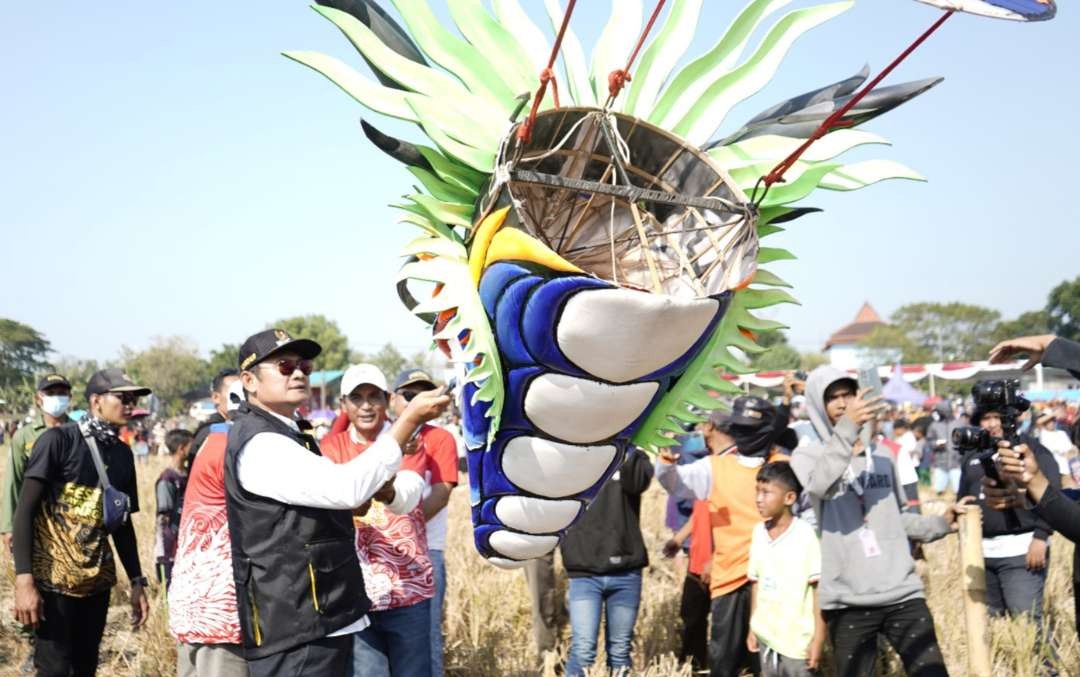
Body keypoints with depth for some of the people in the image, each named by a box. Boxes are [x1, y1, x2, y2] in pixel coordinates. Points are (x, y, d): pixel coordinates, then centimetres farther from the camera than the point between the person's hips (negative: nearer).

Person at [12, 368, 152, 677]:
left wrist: (137, 582, 12)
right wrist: (24, 579, -19)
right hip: (55, 581, -6)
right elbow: (24, 511, -12)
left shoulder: (122, 452, 10)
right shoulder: (58, 440, -9)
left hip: (97, 581, 6)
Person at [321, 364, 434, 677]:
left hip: (407, 585, 0)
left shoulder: (409, 442, 2)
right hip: (354, 589, 1)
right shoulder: (332, 446, 5)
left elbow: (407, 497, -17)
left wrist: (387, 492, -42)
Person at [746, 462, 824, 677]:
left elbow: (818, 589, -13)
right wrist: (752, 627, 13)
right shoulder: (759, 532, 4)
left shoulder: (805, 534, -15)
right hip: (767, 636, 6)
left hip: (799, 641, -6)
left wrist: (818, 639, -13)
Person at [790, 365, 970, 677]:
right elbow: (820, 485, -23)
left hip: (903, 592, 3)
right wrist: (847, 429, -33)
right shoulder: (807, 456, 1)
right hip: (848, 601, -3)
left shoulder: (881, 455, 16)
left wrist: (940, 524, 8)